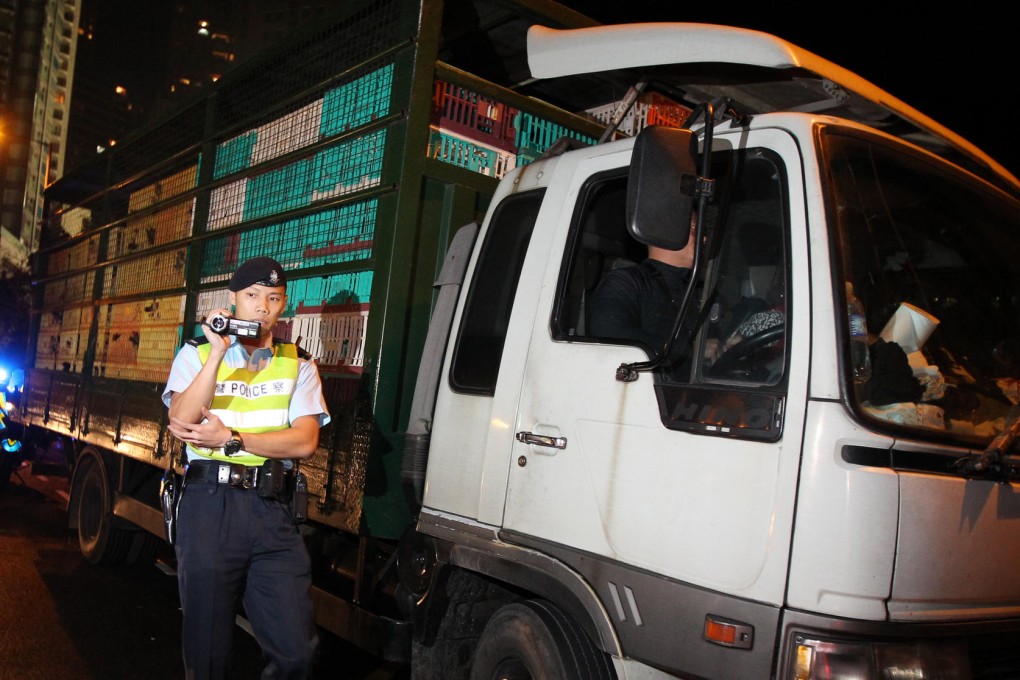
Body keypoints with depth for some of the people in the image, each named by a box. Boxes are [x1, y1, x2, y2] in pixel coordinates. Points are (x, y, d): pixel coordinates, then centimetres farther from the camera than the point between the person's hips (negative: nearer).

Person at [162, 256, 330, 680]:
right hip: (210, 503, -1)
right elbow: (182, 422, -9)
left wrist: (229, 439, -10)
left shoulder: (298, 366, 11)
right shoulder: (197, 353, 10)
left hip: (272, 510, 1)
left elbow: (305, 441, -3)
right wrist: (219, 351, -13)